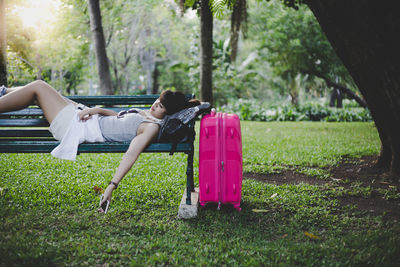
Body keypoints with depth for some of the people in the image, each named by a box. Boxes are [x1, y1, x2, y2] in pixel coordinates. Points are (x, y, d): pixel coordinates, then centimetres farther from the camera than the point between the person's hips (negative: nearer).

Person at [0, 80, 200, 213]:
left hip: (77, 130, -9)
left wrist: (112, 185, -41)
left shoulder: (153, 127, -19)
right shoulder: (147, 115, 7)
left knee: (38, 87, -1)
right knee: (38, 88, 19)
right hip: (92, 120, 9)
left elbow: (132, 154, -32)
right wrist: (97, 110, -1)